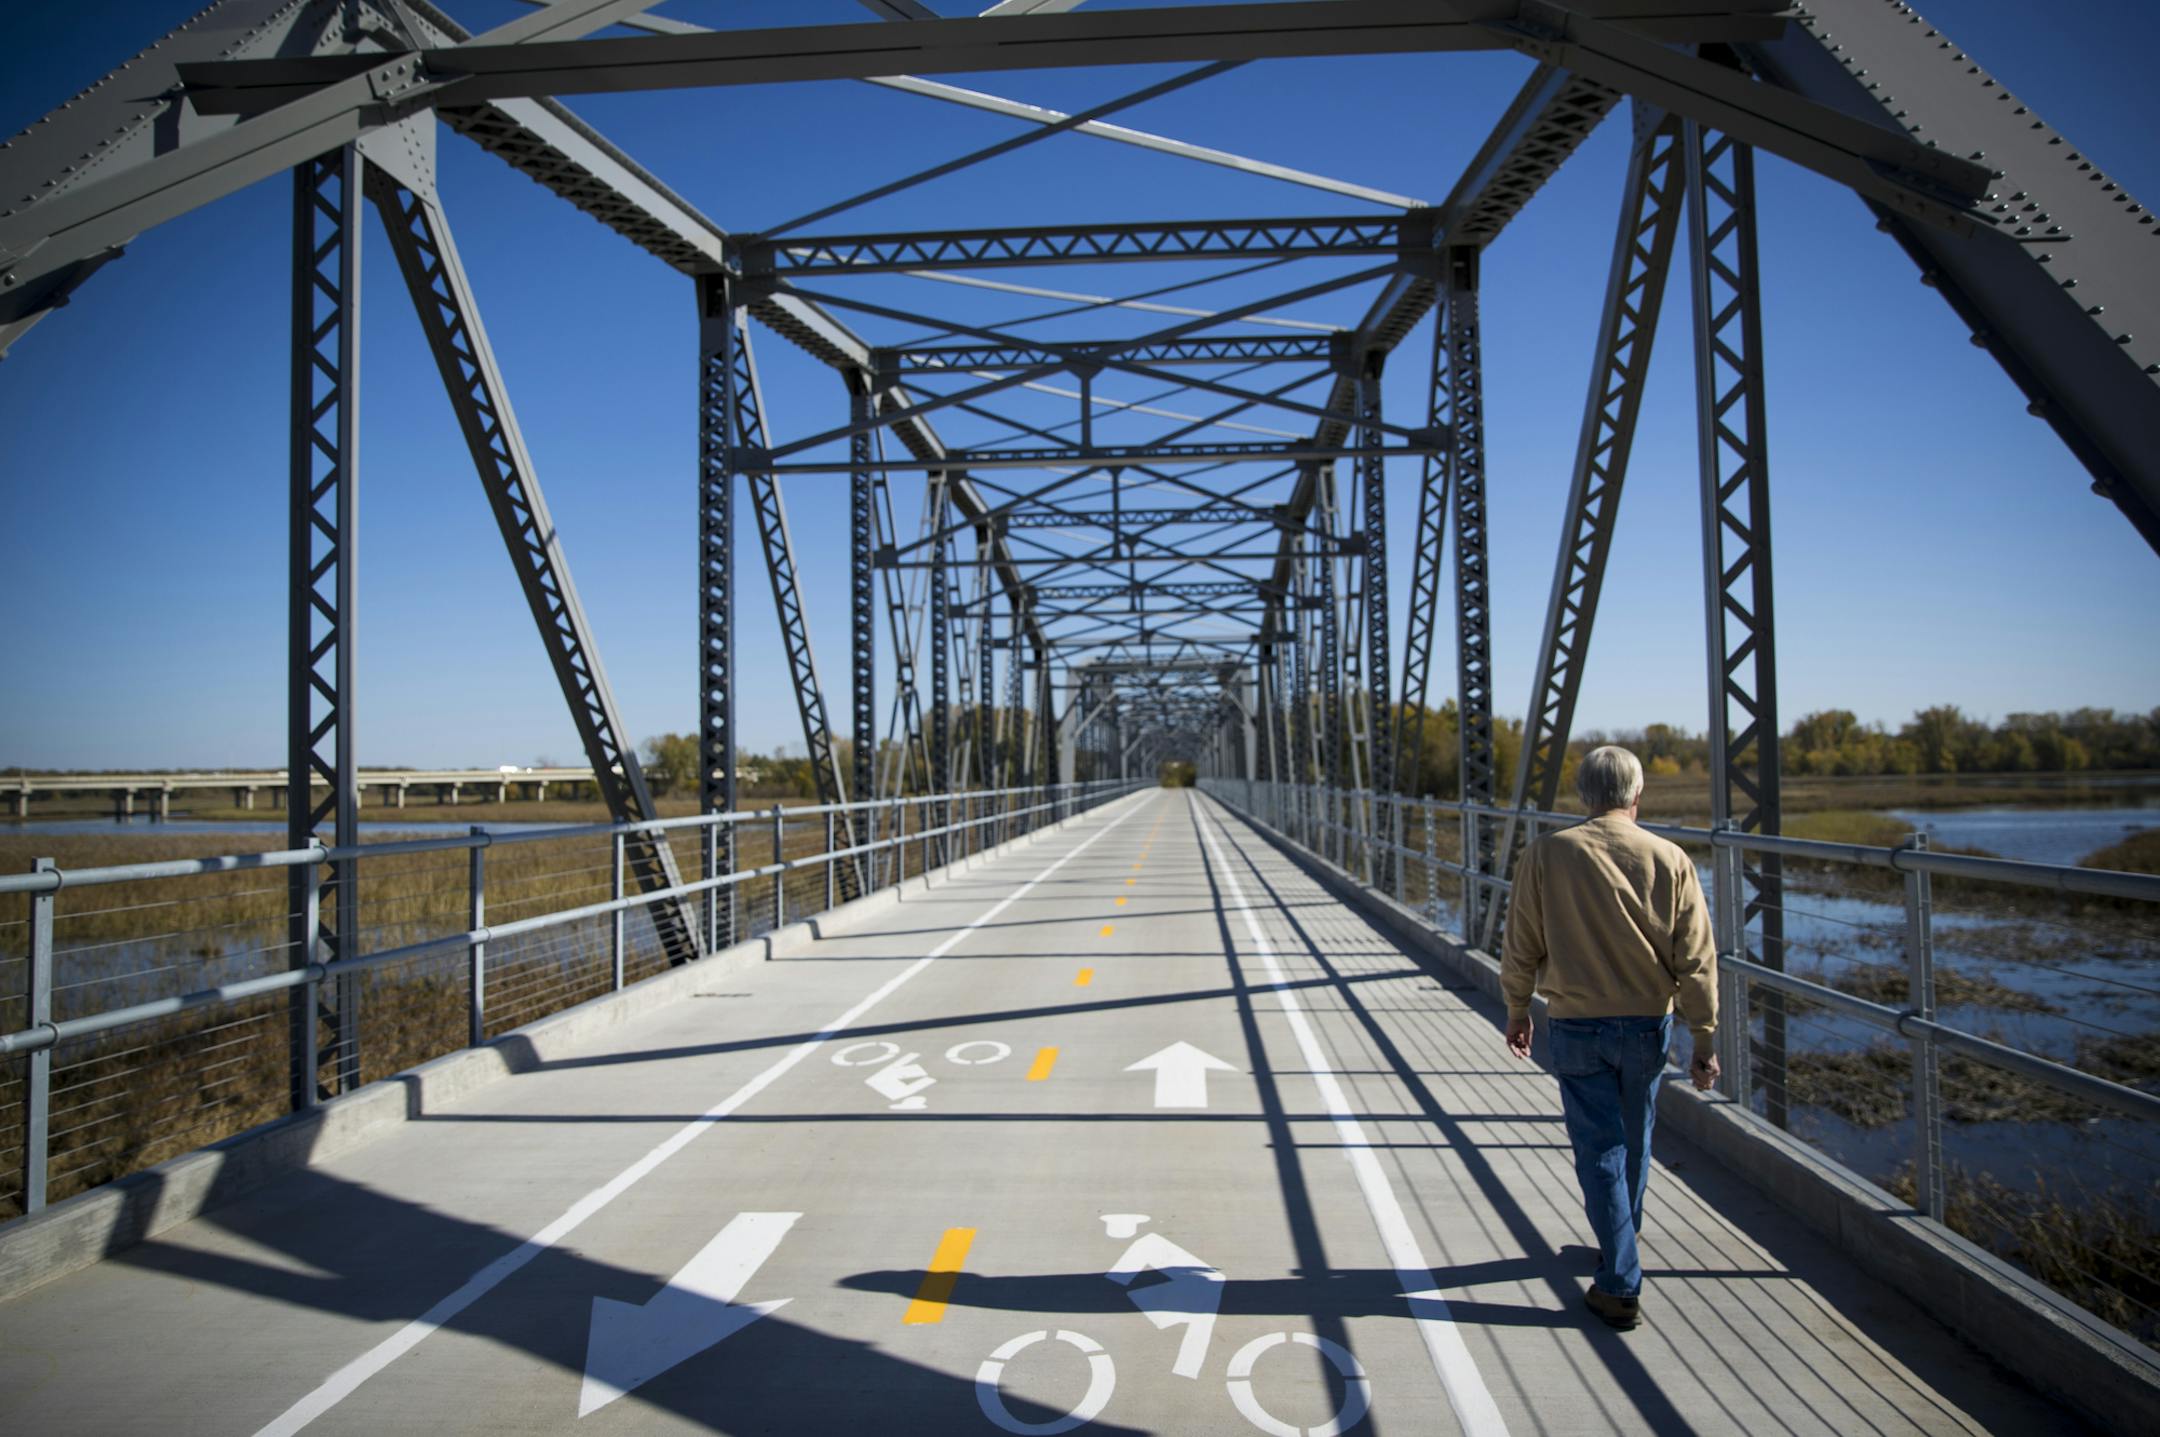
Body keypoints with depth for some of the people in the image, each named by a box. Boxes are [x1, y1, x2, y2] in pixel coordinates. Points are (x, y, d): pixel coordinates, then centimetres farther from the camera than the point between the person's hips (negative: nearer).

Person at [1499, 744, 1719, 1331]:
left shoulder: (1546, 855, -9)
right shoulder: (1670, 861, -6)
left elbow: (1521, 948, -3)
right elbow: (1696, 960, -4)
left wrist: (1518, 1011, 12)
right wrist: (1704, 1039, 3)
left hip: (1576, 1025, -2)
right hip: (1647, 1024, 2)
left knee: (1600, 1150, 5)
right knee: (1634, 1142, 21)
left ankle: (1620, 1285, 5)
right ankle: (1619, 1245, 42)